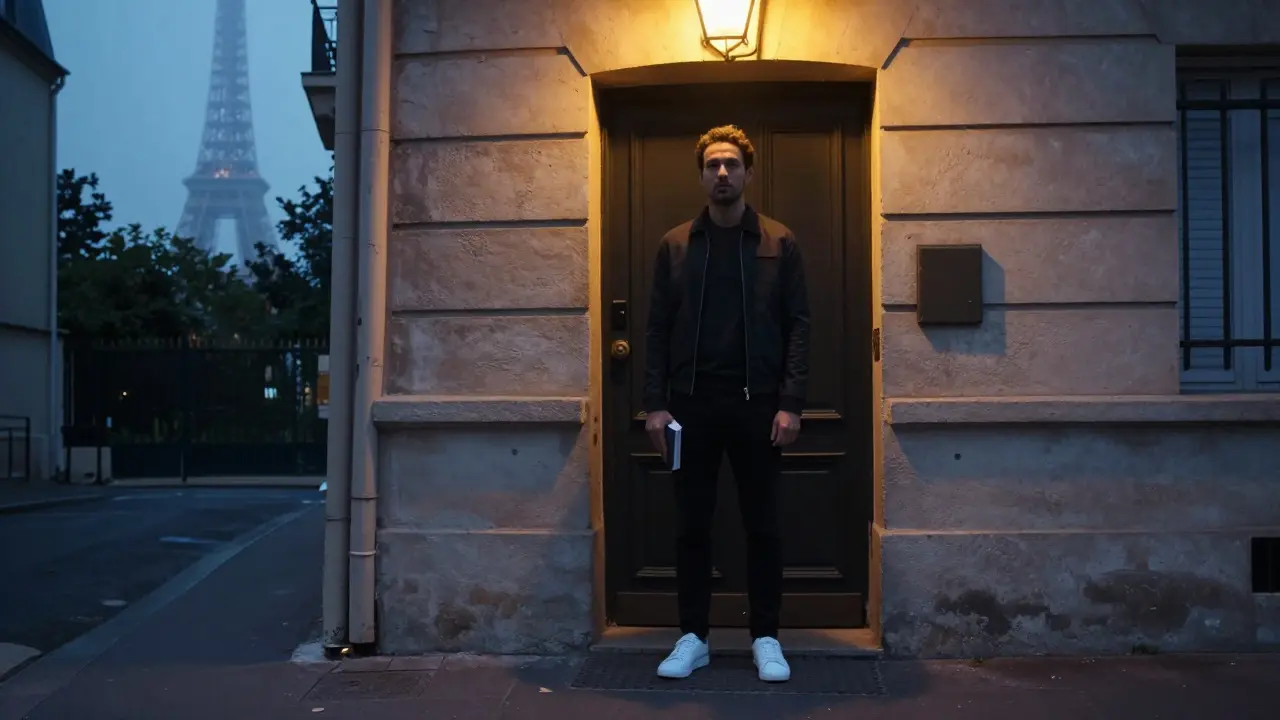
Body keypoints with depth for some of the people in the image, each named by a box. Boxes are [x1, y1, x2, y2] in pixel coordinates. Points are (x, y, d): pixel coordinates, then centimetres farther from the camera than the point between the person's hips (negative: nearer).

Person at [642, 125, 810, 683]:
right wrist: (655, 403, -5)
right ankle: (693, 637, 19)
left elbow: (798, 327, 0)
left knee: (762, 526, 6)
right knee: (691, 525, 7)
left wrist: (791, 403, -10)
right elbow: (657, 328, 4)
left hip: (757, 404, -1)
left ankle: (766, 639, 18)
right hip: (692, 403, 1)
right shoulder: (675, 245, 7)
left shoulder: (779, 243, 3)